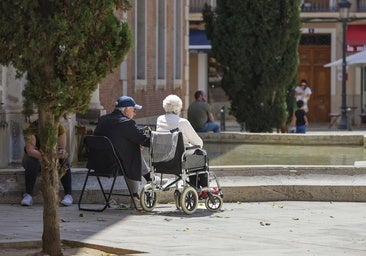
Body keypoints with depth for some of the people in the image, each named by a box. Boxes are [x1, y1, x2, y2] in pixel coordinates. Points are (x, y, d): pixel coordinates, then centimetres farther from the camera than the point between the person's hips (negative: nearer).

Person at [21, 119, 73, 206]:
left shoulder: (59, 128, -10)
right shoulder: (32, 128, -21)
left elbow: (62, 148, -14)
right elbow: (30, 150, -32)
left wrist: (61, 152, -40)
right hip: (34, 157, -2)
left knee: (64, 161, -29)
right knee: (32, 163, -36)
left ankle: (68, 194, -29)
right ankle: (28, 195, -35)